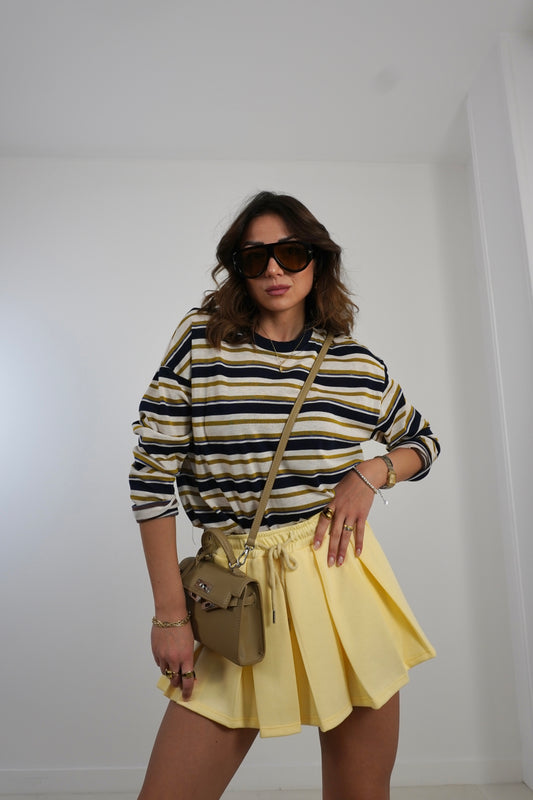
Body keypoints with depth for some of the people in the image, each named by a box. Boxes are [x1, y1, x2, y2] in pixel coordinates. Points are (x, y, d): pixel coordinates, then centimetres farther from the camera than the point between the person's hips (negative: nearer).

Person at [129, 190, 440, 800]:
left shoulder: (359, 366, 2)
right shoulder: (200, 341, -4)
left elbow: (422, 442, 18)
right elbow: (152, 474, -5)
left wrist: (371, 473, -5)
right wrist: (169, 614, -6)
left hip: (344, 587, 2)